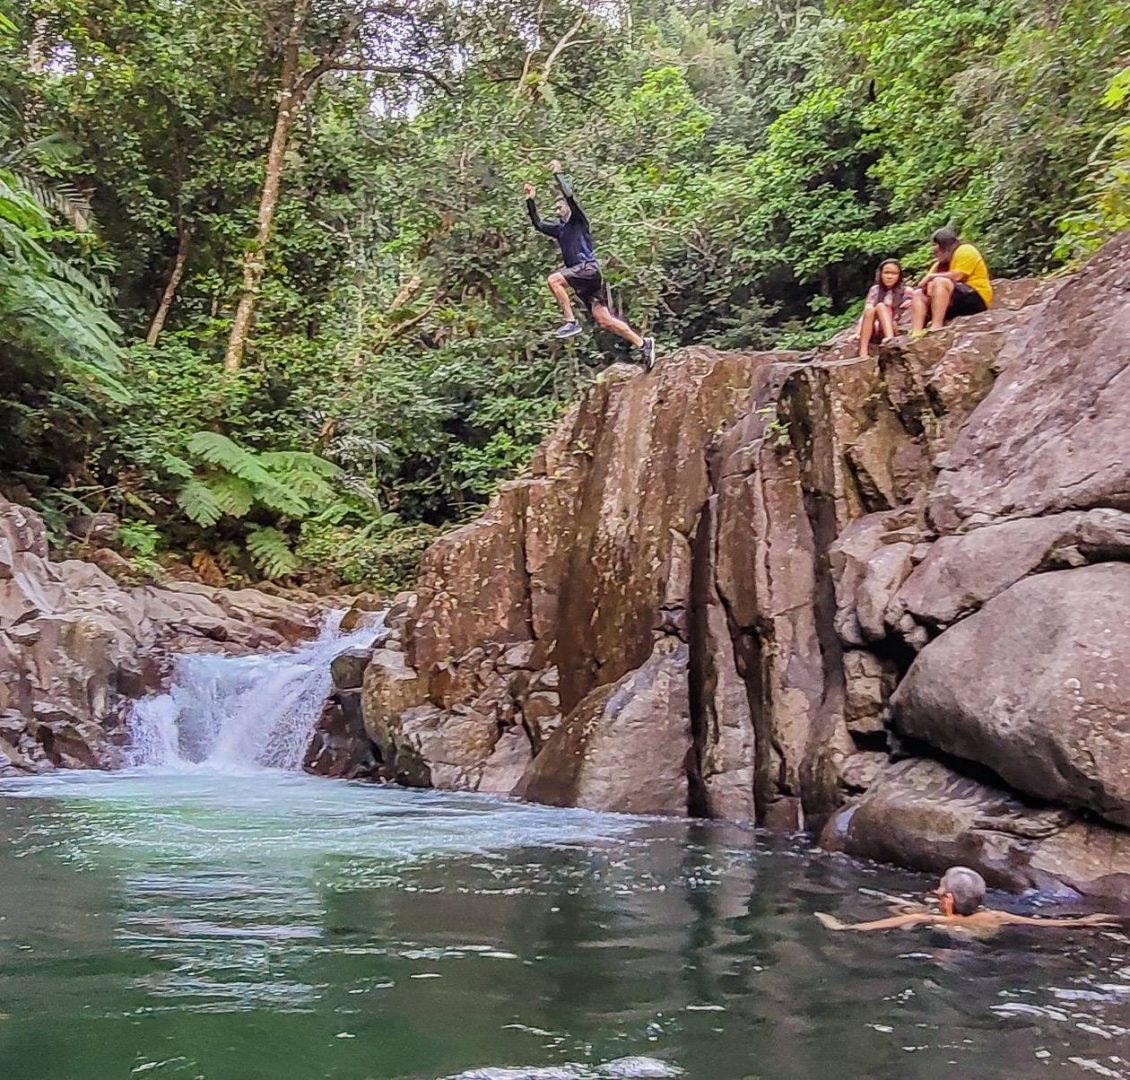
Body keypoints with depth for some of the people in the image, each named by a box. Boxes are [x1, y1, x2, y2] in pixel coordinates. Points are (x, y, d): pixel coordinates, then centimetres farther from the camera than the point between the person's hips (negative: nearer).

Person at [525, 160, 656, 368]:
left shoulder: (578, 220, 4)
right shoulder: (559, 228, 24)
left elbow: (569, 195, -9)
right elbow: (538, 224, 27)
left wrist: (557, 174, -1)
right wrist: (530, 200, 23)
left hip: (589, 268, -8)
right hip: (580, 274, 8)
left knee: (554, 279, -26)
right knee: (604, 320, -2)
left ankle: (571, 321, -24)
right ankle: (642, 344, 0)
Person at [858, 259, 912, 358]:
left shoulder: (905, 291, 6)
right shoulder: (875, 290, 10)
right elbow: (866, 312, 4)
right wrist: (857, 333, -8)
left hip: (894, 329, -2)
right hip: (874, 331, 2)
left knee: (881, 306, -25)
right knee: (869, 309, -26)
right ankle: (863, 350, -36)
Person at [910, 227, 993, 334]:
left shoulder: (965, 251, -4)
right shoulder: (943, 261, 18)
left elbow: (956, 276, -18)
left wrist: (932, 276, -8)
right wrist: (929, 283, -15)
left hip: (976, 299, -9)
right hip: (958, 301, 9)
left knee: (940, 282, -28)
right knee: (919, 294, 0)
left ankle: (936, 328, -41)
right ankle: (916, 333, -25)